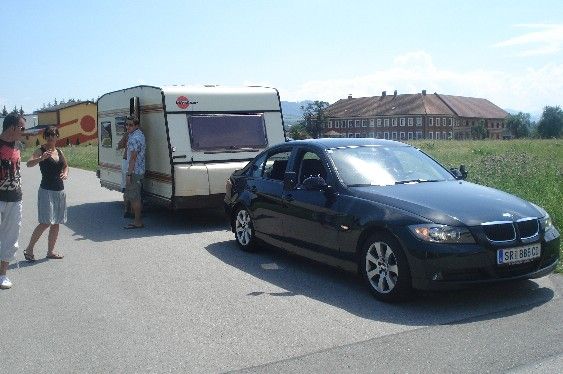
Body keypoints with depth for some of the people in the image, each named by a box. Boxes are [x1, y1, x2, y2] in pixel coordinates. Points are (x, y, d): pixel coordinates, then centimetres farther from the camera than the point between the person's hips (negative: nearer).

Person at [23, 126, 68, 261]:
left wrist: (65, 173, 5)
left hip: (60, 191, 6)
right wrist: (41, 158, -41)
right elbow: (29, 164, -24)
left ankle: (50, 251, 19)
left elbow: (65, 166, 26)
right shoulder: (41, 151, -7)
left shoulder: (59, 152, 10)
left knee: (56, 223, 9)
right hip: (46, 191, -6)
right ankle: (29, 249, 3)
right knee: (45, 223, -11)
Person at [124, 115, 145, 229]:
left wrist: (128, 174, -21)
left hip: (134, 172, -10)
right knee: (136, 197, 15)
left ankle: (137, 222, -2)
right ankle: (139, 219, 21)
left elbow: (133, 158, -21)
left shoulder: (135, 138, -18)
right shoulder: (140, 134, 15)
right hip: (140, 171, 10)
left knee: (134, 197, -6)